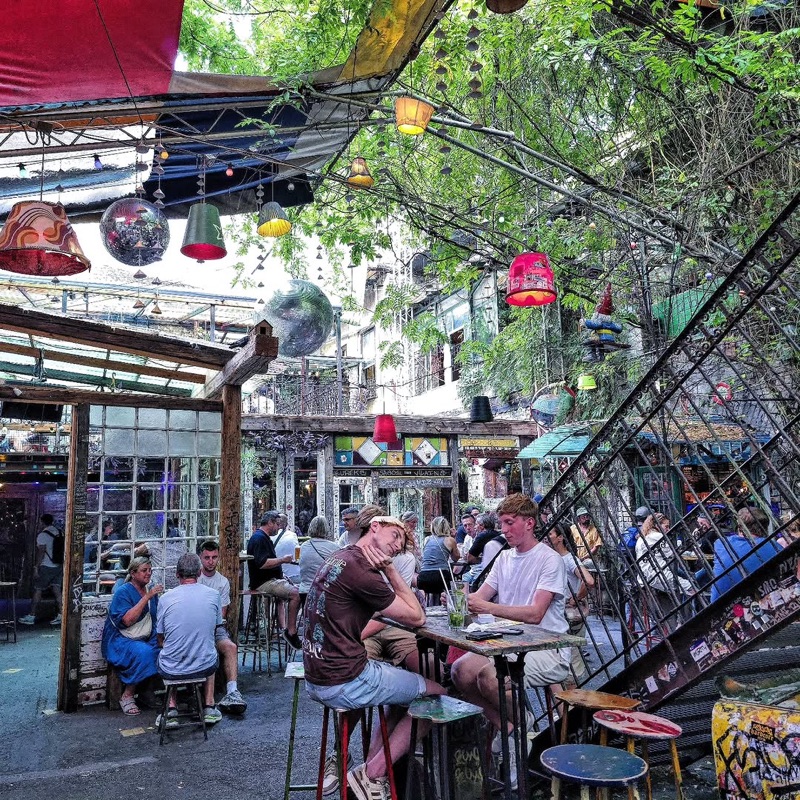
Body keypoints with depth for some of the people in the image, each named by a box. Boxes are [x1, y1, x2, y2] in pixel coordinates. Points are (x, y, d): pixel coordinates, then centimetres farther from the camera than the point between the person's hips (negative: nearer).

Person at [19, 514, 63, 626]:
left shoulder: (43, 534, -13)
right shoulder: (59, 533, 6)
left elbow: (41, 552, -17)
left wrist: (36, 567, -13)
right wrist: (63, 566, 18)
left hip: (46, 567, -6)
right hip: (58, 566, 6)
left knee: (37, 590, 4)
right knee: (56, 590, 6)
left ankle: (31, 617, 9)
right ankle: (60, 615, 4)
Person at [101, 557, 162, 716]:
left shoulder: (151, 591, 12)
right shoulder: (123, 592, -8)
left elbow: (157, 618, 13)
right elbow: (127, 620, -22)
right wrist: (147, 597, -23)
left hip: (146, 639, 6)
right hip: (121, 640, -6)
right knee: (144, 652, -35)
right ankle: (127, 696, -16)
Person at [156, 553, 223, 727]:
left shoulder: (166, 598, -10)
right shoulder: (213, 595, -7)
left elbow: (161, 640, 2)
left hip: (171, 670, -1)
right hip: (203, 667, 1)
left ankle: (171, 710, 24)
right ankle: (209, 707, 31)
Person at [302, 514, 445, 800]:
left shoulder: (339, 557, 10)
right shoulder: (361, 569, -21)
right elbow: (417, 618, -11)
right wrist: (390, 571, -8)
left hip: (317, 678, 10)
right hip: (344, 683, -9)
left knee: (409, 685, 24)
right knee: (436, 693, 7)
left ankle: (370, 768, 19)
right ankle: (371, 776, 8)